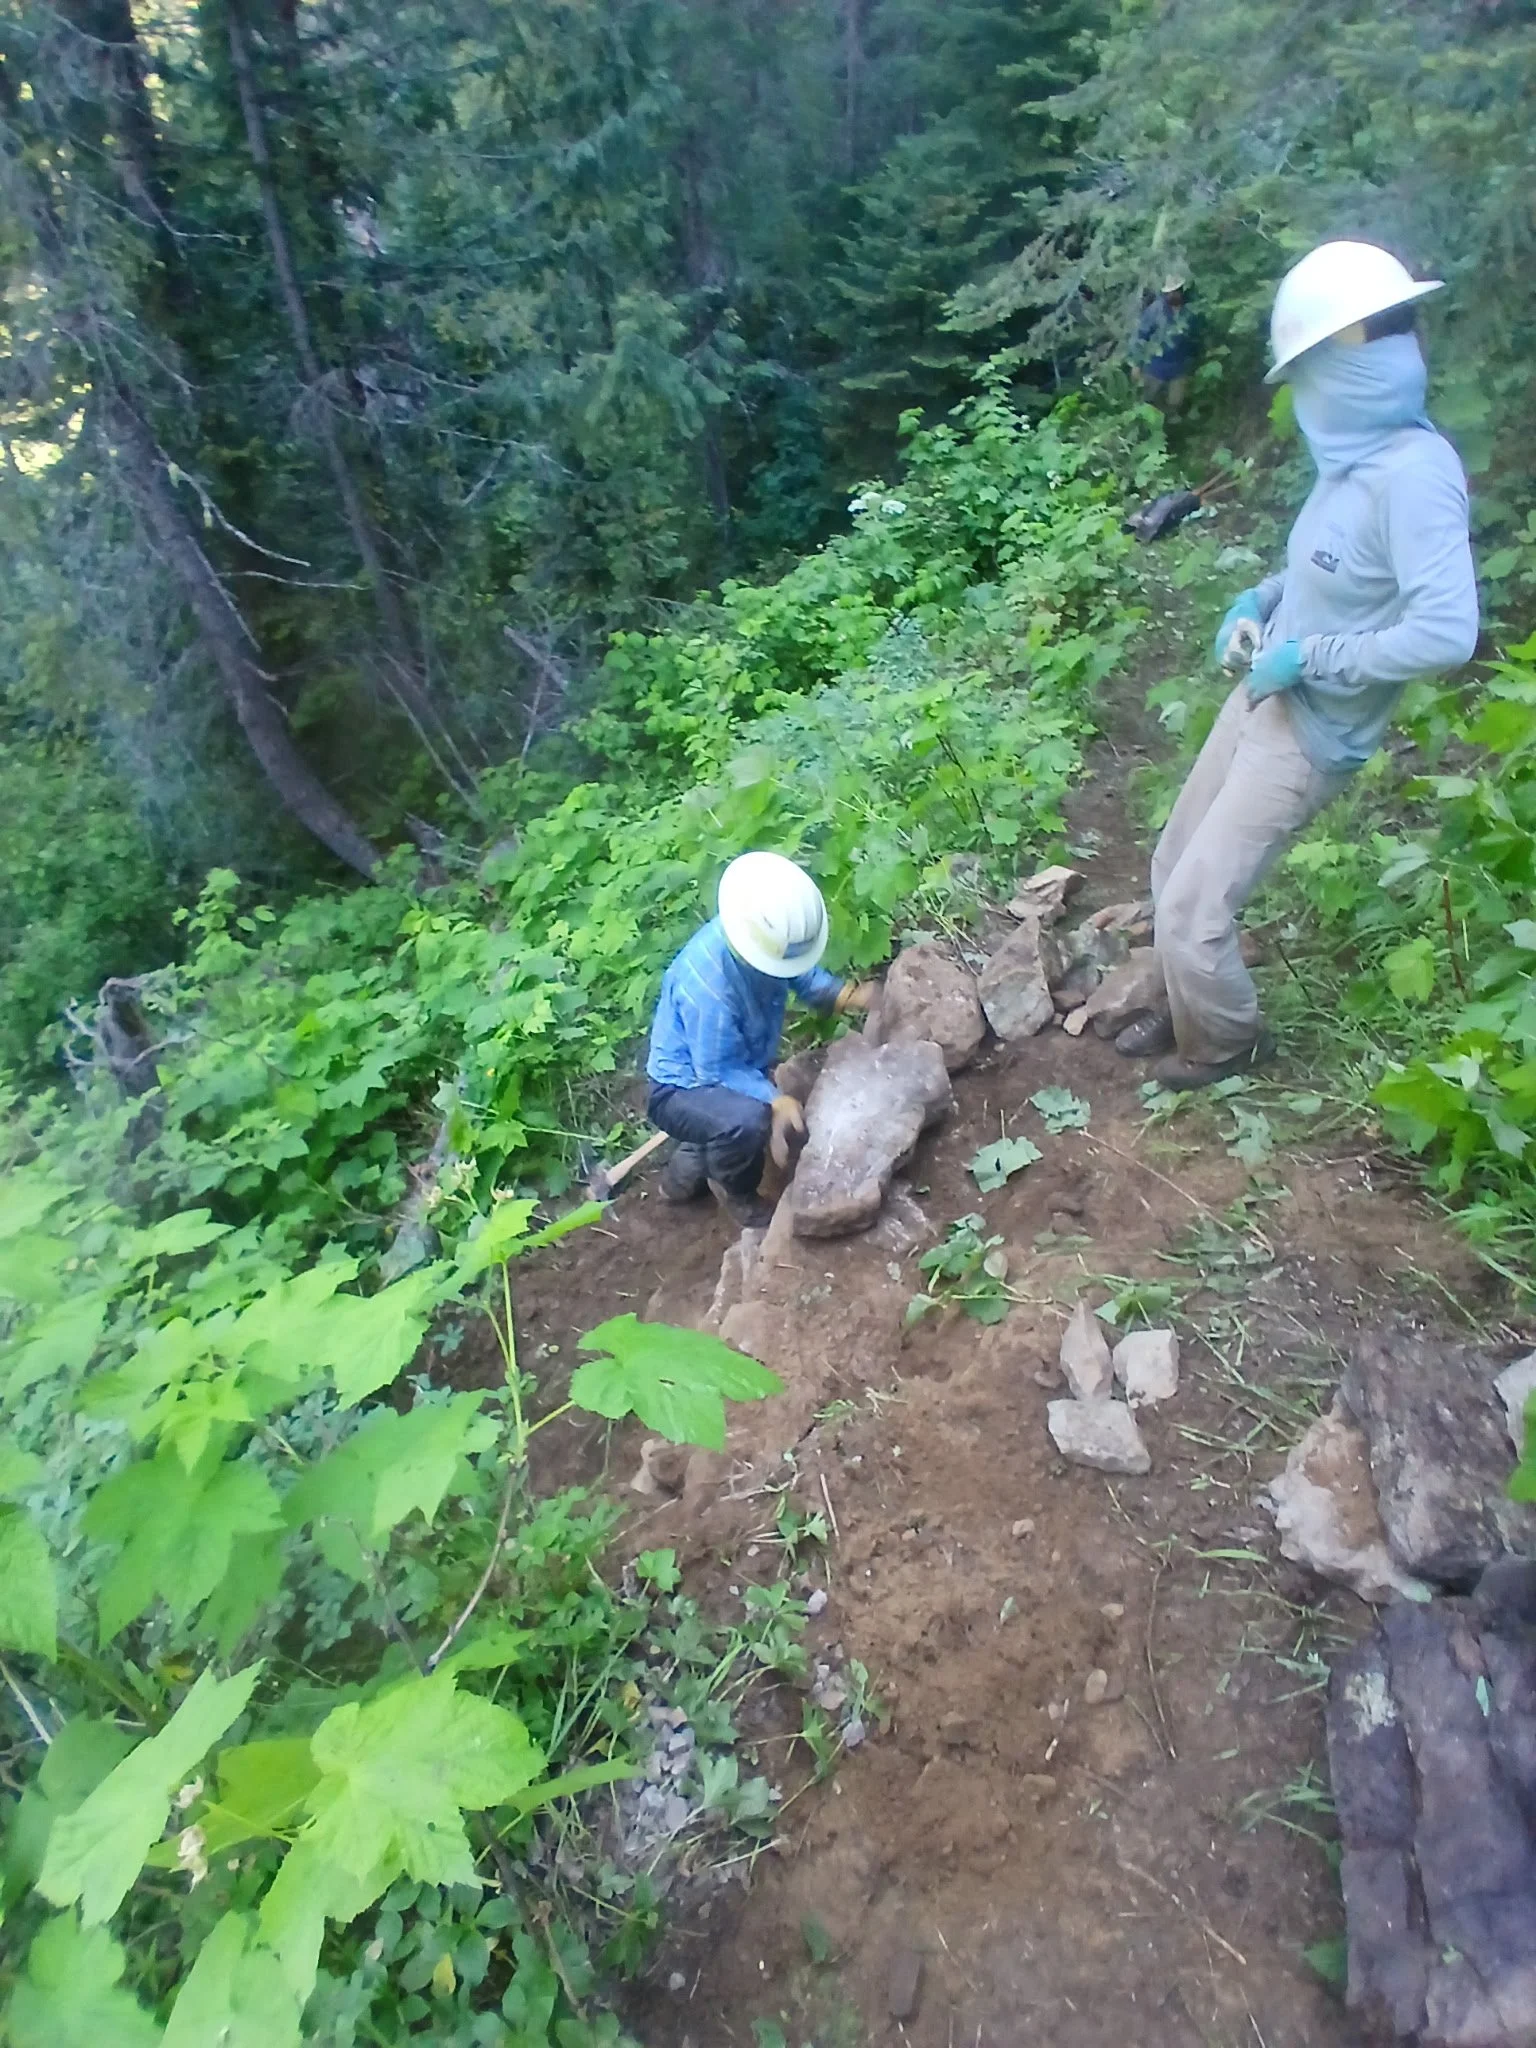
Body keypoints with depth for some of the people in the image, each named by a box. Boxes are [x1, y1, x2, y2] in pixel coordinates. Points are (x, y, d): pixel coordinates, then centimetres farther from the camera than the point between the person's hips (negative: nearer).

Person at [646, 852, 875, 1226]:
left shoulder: (771, 937, -17)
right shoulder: (708, 984, -38)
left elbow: (804, 976, 1)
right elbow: (717, 1070, -28)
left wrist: (847, 995, -17)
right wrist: (775, 1100, -39)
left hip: (739, 1067, 9)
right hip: (683, 1088, -8)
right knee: (747, 1120, -36)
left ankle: (689, 1166, 40)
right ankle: (736, 1194, -2)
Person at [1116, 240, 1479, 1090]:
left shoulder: (1414, 471, -23)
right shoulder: (1357, 456, 3)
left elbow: (1447, 632, -31)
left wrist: (1309, 659, -21)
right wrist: (1257, 602, 4)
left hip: (1307, 737, -9)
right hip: (1261, 701, 9)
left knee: (1190, 911, -4)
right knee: (1175, 868, 17)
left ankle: (1226, 1042, 25)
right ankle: (1194, 1011, 40)